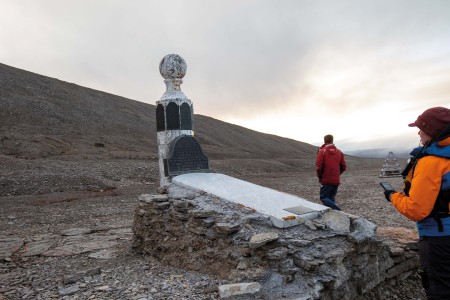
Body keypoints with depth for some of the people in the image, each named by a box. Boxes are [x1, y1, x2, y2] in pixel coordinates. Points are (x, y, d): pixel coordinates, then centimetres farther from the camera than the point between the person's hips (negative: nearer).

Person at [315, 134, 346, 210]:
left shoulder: (322, 151, -8)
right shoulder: (339, 152, 8)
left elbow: (318, 167, -14)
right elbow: (344, 166, 7)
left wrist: (320, 177, 1)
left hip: (326, 180, -5)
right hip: (336, 180, 5)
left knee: (324, 198, 1)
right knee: (332, 198, 17)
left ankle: (337, 210, -19)